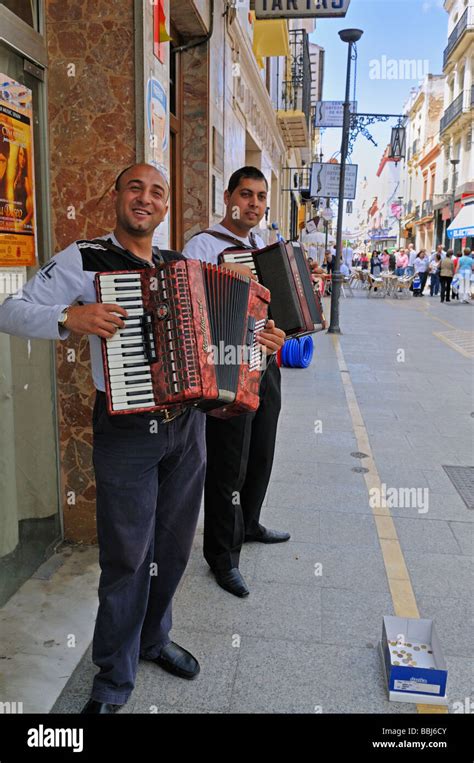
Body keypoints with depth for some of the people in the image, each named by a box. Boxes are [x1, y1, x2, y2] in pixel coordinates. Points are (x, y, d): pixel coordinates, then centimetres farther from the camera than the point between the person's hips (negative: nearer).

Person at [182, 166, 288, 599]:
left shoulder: (263, 247, 15)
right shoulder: (204, 246, -9)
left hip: (265, 365, 8)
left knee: (260, 455, 19)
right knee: (228, 465, 0)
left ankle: (248, 525, 41)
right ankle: (222, 555, 17)